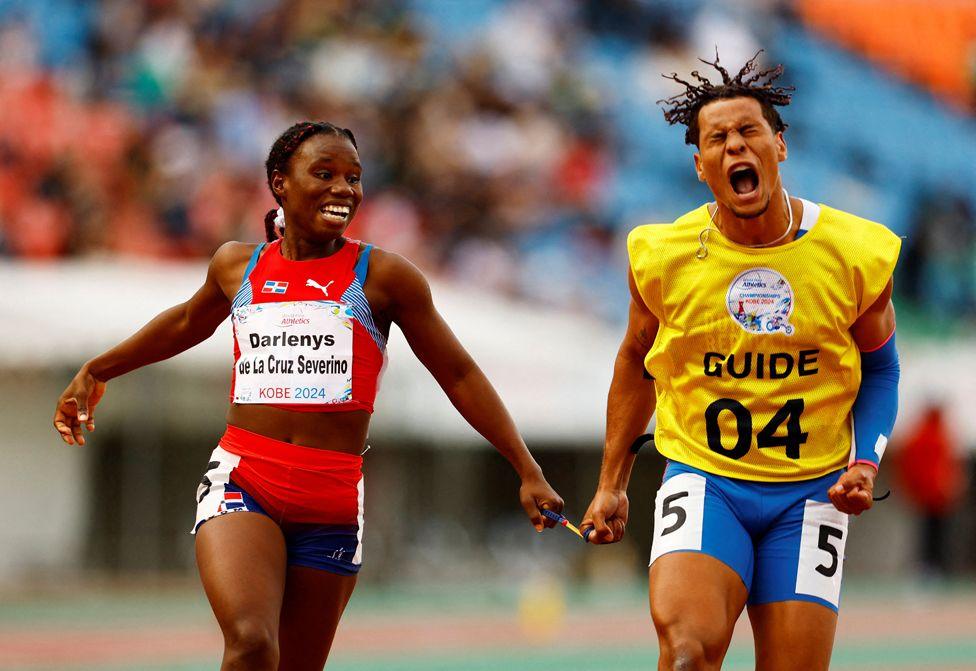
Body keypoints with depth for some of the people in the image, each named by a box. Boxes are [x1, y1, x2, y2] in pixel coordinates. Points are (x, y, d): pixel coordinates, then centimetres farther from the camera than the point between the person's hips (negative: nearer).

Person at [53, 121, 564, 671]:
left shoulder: (382, 276, 2)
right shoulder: (238, 266, 10)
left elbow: (459, 375, 7)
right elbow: (187, 323, 32)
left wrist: (528, 471, 4)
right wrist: (96, 372, 39)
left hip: (333, 502, 0)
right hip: (242, 484, 0)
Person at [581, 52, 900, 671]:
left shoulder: (856, 253, -3)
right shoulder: (663, 256, -2)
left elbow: (879, 367, 13)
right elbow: (636, 360, 16)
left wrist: (865, 462, -3)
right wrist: (612, 484, 18)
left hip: (811, 490, 1)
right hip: (703, 479, -1)